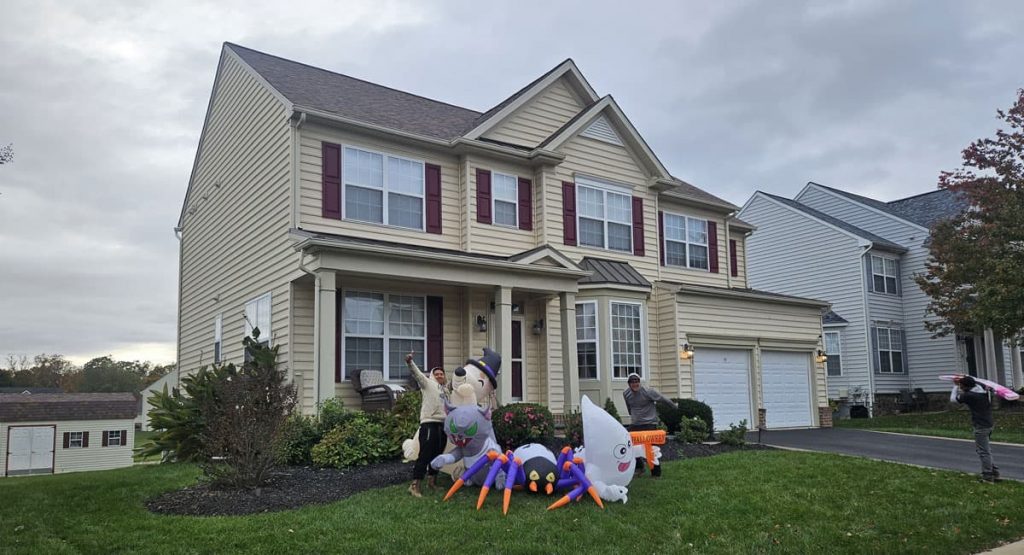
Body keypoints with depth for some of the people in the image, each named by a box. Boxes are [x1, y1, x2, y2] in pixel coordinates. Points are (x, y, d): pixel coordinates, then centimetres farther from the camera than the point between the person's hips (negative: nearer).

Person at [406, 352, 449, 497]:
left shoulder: (445, 390, 22)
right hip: (429, 424, -7)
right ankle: (415, 485, -11)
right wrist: (410, 362, -32)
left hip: (443, 425, 7)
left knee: (437, 455, 14)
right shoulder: (428, 384, 3)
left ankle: (432, 481, 27)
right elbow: (417, 374, -15)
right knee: (425, 455, -11)